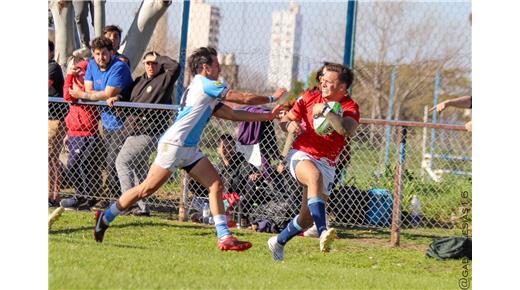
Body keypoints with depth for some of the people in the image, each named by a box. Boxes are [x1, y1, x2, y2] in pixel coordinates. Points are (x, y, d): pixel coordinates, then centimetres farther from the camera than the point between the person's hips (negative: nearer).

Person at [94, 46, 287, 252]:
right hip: (174, 145, -10)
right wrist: (272, 98, 6)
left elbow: (233, 114, 21)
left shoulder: (207, 93, 19)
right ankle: (106, 217, 6)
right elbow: (245, 98, -8)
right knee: (147, 189, -7)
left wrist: (268, 116, 19)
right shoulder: (205, 84, -9)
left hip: (190, 149, 10)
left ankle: (224, 237, -5)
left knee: (216, 185, -1)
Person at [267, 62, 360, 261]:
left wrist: (325, 111, -31)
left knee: (308, 218, 4)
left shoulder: (350, 108, -6)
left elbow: (347, 130, -29)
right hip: (301, 155, -1)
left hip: (326, 164, 1)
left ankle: (279, 243, 34)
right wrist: (289, 125, -12)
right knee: (314, 175, -38)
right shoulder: (310, 97, 1)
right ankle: (323, 232, -51)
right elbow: (285, 119, 11)